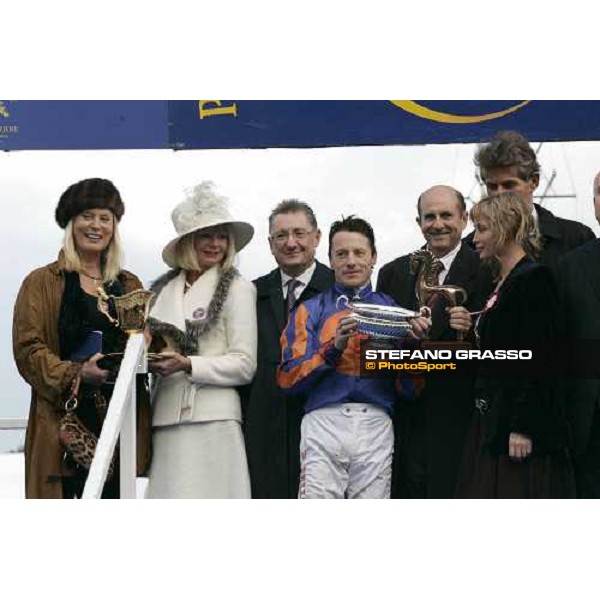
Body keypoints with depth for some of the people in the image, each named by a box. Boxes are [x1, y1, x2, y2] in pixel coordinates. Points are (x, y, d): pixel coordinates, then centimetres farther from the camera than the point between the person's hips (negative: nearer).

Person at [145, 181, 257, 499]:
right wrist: (148, 357, -1)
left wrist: (187, 365, -13)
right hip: (165, 418, 4)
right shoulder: (161, 290, 15)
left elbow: (244, 365, -2)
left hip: (213, 420, -4)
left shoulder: (238, 288, 2)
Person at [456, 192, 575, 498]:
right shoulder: (500, 283, 17)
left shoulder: (534, 279, -11)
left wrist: (523, 428, -20)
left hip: (522, 424, -9)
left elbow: (539, 362, -17)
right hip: (491, 424, 9)